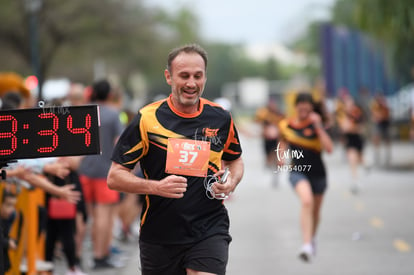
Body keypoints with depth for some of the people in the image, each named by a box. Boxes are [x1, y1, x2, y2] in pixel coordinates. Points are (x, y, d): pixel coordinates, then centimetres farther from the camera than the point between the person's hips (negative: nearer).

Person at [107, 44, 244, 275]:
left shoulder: (221, 118, 3)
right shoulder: (147, 119, -6)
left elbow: (235, 159, 22)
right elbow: (114, 177, -5)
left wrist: (232, 182, -1)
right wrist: (156, 187, -21)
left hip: (209, 231, 1)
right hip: (159, 236, -1)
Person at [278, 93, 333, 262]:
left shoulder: (316, 125, -9)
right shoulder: (286, 125, -1)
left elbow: (329, 148, -21)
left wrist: (318, 127, -25)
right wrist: (282, 155, 1)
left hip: (317, 172, 1)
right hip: (297, 171, -1)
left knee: (315, 210, 17)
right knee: (307, 201, -29)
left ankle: (312, 238, 48)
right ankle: (307, 245, -34)